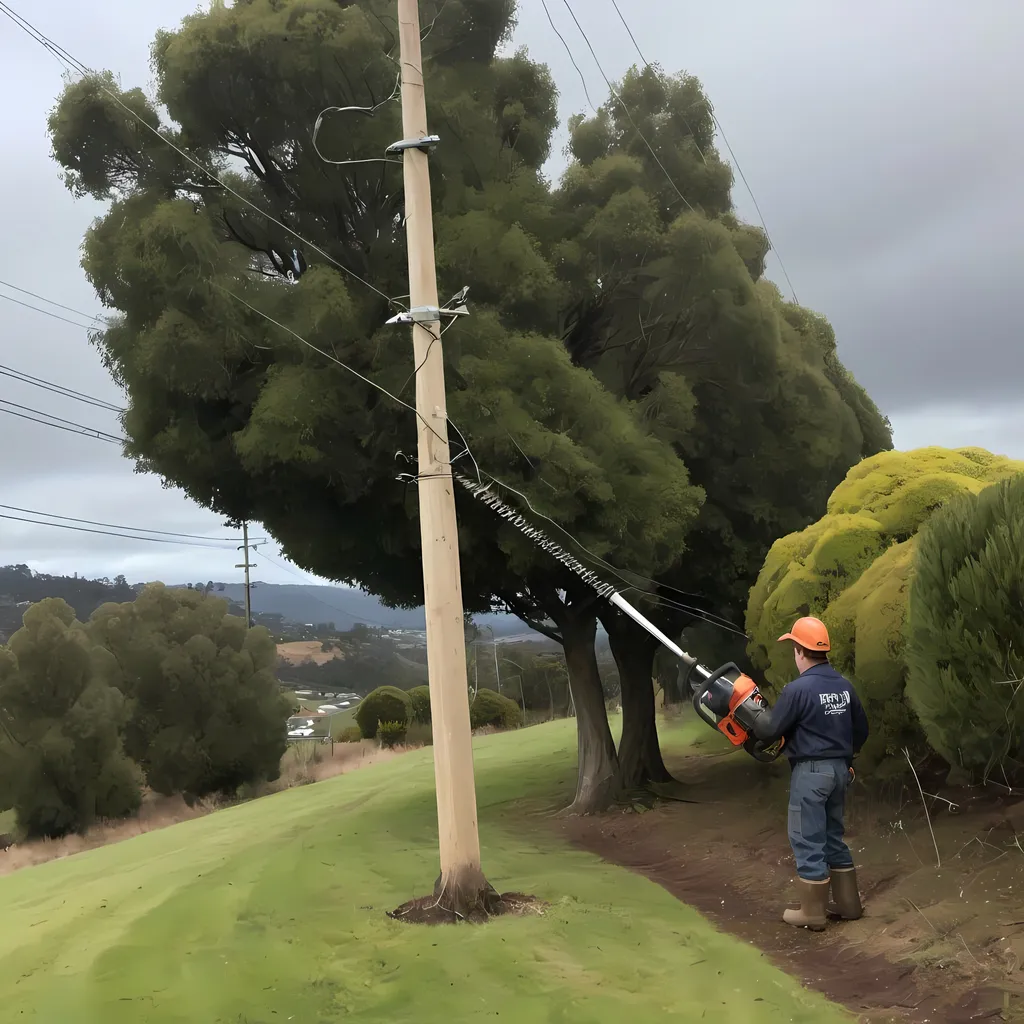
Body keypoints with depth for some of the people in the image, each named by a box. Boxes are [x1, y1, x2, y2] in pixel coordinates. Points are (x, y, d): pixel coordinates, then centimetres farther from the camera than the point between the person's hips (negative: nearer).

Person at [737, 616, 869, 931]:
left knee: (807, 841, 1)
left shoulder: (797, 690, -18)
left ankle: (813, 913, 6)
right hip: (839, 769, 8)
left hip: (810, 772, -7)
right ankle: (847, 903, 25)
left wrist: (747, 709, 4)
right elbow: (861, 729, 14)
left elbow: (769, 731, -12)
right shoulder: (844, 686, 5)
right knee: (833, 836, 19)